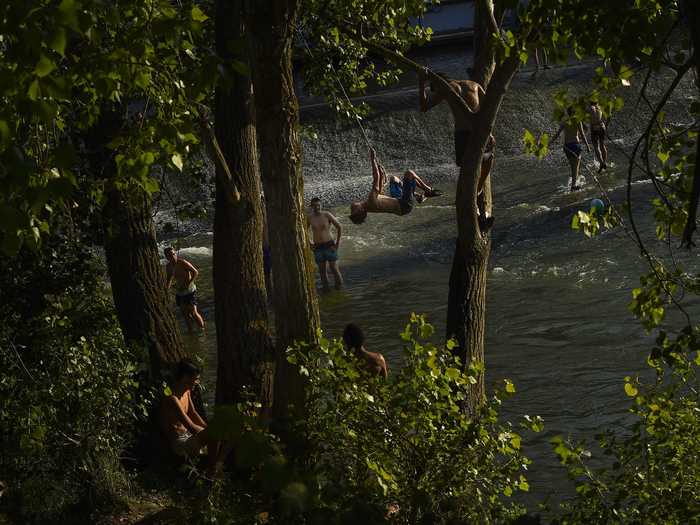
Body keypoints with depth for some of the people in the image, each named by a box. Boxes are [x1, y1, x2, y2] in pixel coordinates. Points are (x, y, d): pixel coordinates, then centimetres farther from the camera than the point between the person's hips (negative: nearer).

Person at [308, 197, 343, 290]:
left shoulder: (327, 215, -8)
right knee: (322, 271, 5)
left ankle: (339, 287, 11)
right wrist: (309, 243, 7)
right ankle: (325, 288, 16)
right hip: (318, 248, 3)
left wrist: (338, 242, -4)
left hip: (329, 246, -3)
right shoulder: (309, 218, 1)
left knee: (334, 269, -4)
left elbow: (339, 227, -3)